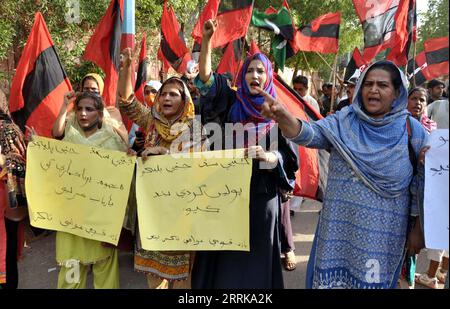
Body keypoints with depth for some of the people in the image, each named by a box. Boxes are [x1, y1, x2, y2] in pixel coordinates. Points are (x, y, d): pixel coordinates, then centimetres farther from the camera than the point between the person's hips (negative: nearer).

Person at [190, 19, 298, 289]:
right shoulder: (232, 102, 6)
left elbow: (288, 156, -4)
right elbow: (205, 77, -5)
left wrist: (268, 157, -25)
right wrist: (207, 39, -15)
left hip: (261, 193, -1)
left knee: (255, 254, 9)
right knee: (224, 254, 10)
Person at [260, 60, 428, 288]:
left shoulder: (412, 130, -5)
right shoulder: (343, 121, -2)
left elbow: (422, 183, 1)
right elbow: (309, 134, -19)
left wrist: (418, 229, 3)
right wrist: (282, 116, -38)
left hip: (383, 231, -1)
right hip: (339, 225, 1)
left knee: (373, 280, 13)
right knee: (331, 277, 11)